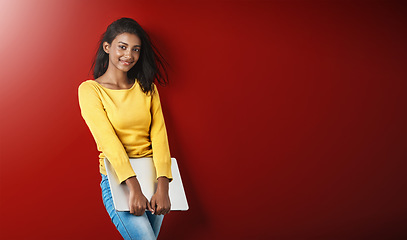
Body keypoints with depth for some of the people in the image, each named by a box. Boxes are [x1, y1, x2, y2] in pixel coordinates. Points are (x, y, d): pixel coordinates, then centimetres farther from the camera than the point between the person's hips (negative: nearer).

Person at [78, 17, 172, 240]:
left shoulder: (147, 88, 9)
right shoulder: (90, 89, -3)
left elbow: (159, 135, -1)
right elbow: (108, 140, -14)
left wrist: (162, 187, -14)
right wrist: (134, 188, -23)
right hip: (117, 179, -4)